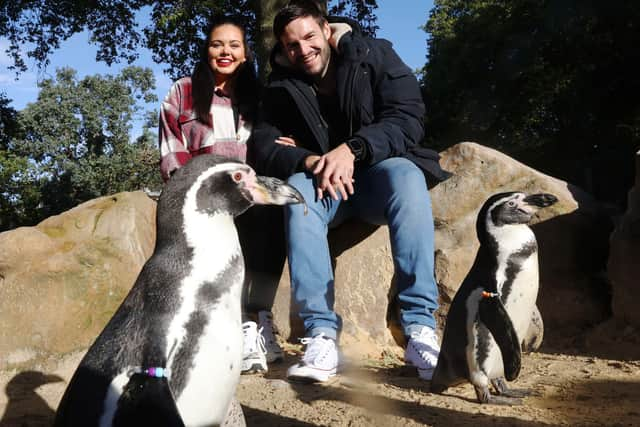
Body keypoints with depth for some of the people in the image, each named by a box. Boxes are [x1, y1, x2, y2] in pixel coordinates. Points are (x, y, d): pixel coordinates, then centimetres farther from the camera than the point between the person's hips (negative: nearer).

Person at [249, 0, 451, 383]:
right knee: (298, 188, -32)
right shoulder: (281, 87, 2)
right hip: (320, 181, 2)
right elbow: (265, 147, -7)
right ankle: (322, 335, -38)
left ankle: (421, 329, -39)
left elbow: (409, 120, -14)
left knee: (406, 175, -35)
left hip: (377, 172, -1)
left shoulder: (374, 56, -4)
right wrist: (309, 161, -28)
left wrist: (352, 149, -30)